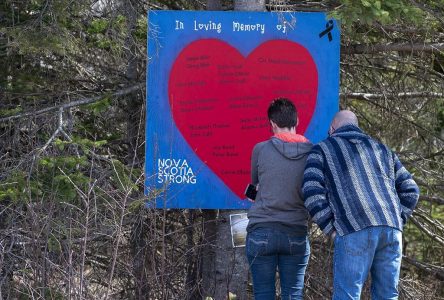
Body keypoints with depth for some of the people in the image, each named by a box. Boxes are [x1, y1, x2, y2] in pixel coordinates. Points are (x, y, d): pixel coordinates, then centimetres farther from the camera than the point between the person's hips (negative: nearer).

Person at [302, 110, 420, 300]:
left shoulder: (322, 150, 15)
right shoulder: (381, 149, 28)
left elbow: (313, 193, -1)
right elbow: (410, 191, 21)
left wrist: (331, 230, 3)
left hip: (354, 232, -4)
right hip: (391, 231, 5)